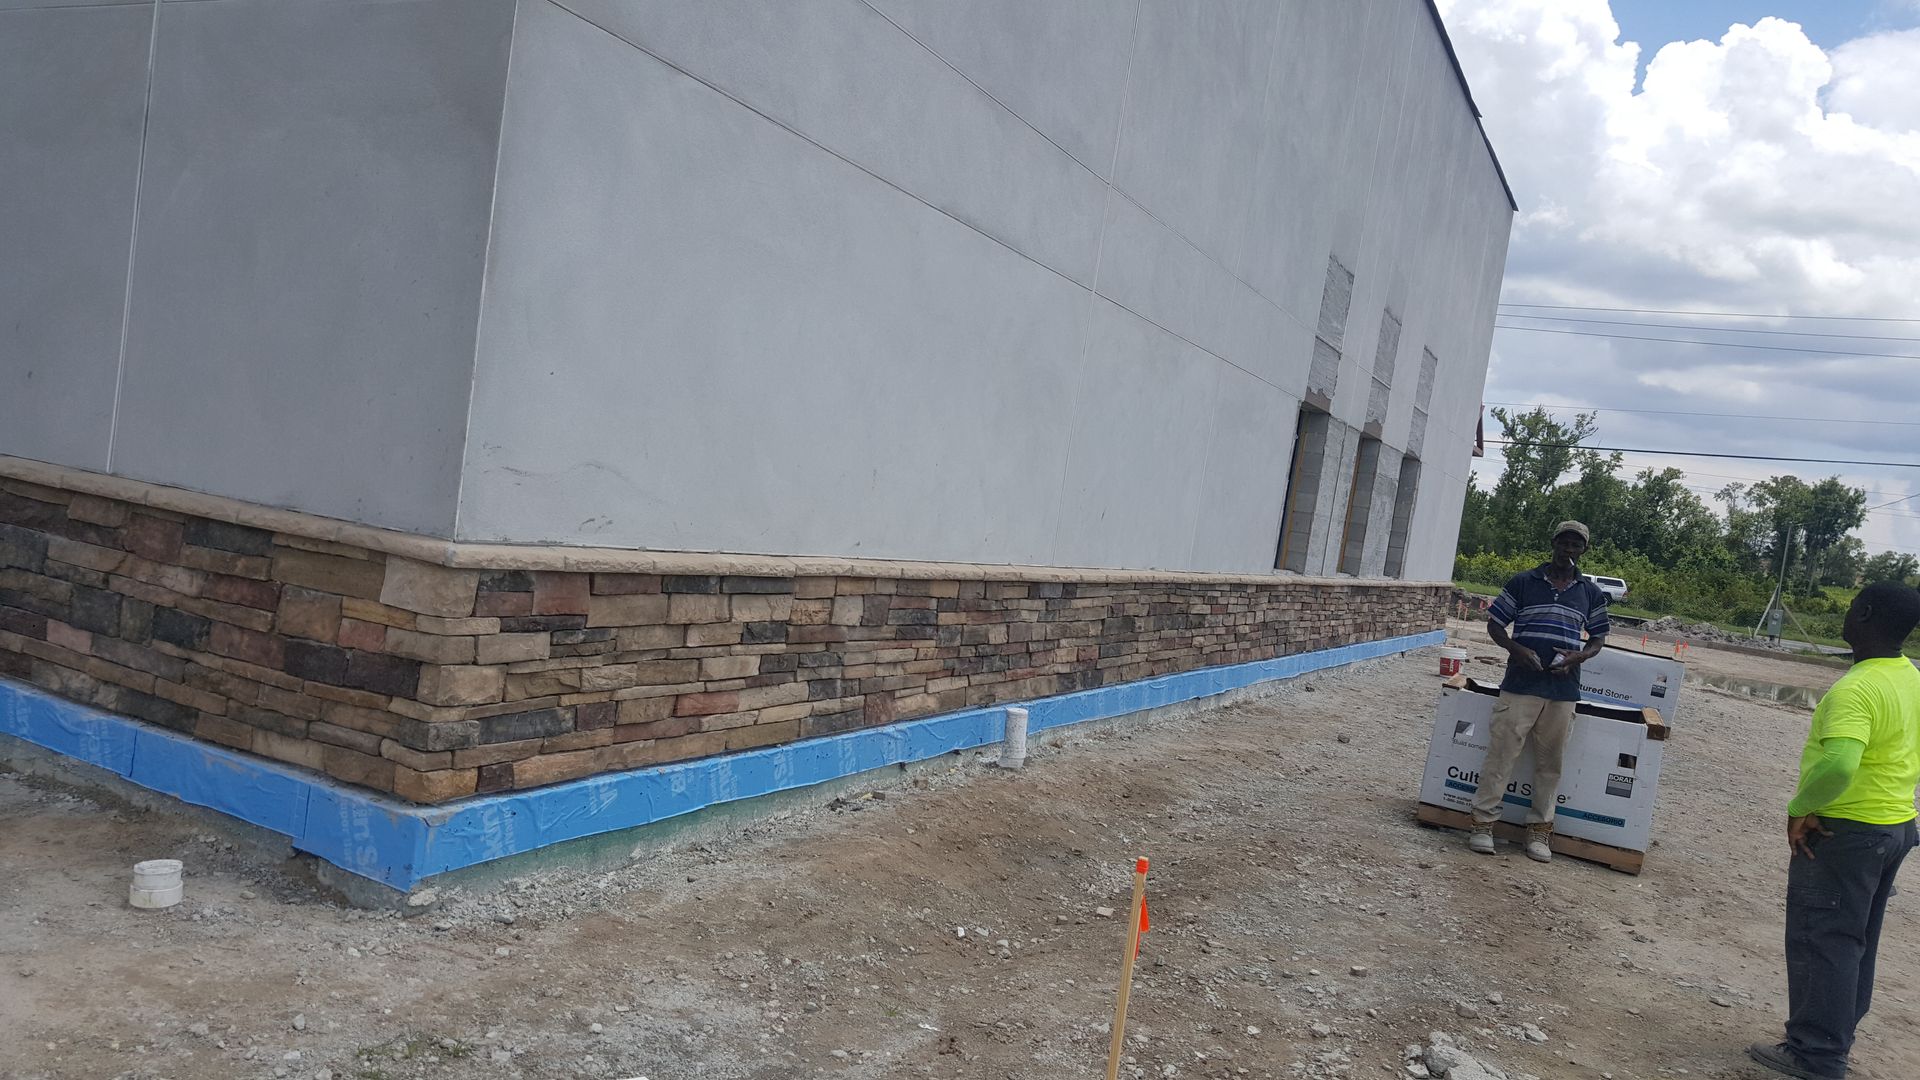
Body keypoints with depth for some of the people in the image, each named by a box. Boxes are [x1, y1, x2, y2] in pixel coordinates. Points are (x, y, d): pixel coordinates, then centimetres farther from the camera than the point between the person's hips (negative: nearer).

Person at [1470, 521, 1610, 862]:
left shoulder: (1591, 594, 10)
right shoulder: (1523, 582, 2)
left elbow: (1598, 638, 17)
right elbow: (1494, 624, 5)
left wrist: (1578, 657, -4)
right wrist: (1516, 649, -13)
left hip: (1563, 690, 3)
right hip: (1520, 684, -3)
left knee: (1549, 762, 8)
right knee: (1502, 752, -4)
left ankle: (1539, 829, 17)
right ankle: (1484, 822, 3)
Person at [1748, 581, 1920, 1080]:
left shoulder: (1856, 690, -25)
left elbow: (1838, 764, -38)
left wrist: (1800, 807, -24)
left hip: (1845, 831, -9)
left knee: (1821, 941, 0)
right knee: (1856, 942, 19)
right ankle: (1836, 1038, 31)